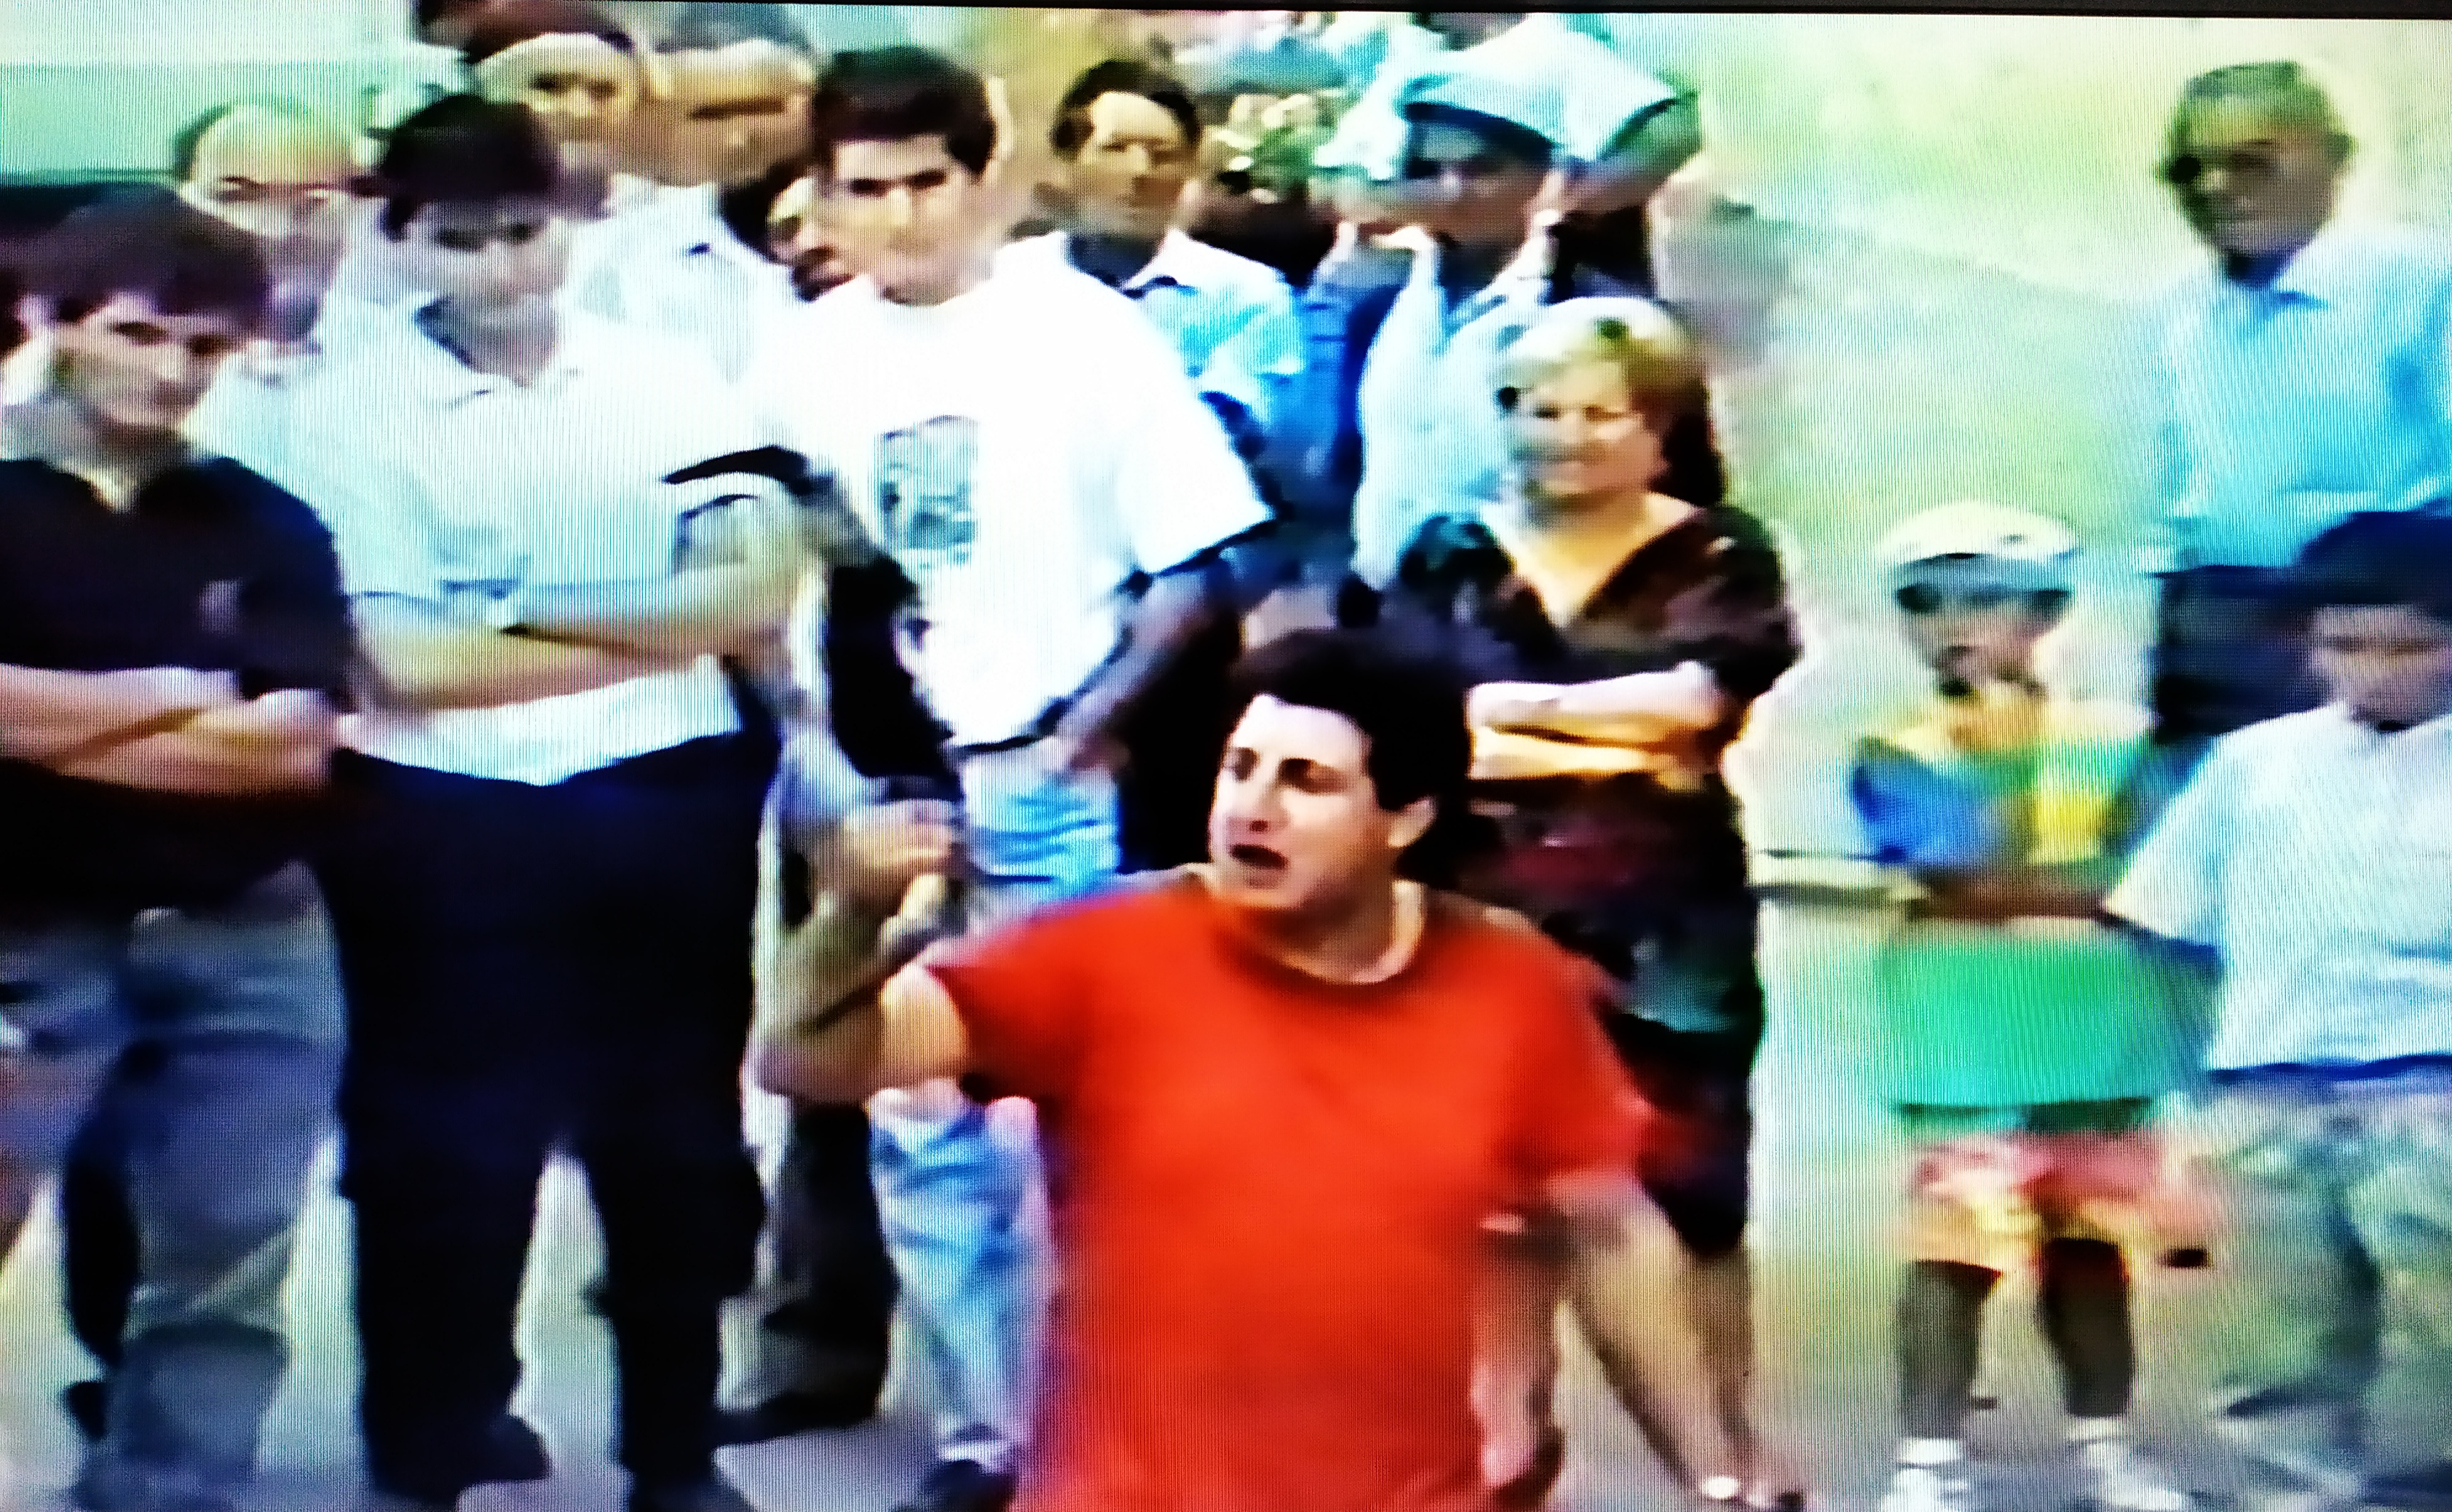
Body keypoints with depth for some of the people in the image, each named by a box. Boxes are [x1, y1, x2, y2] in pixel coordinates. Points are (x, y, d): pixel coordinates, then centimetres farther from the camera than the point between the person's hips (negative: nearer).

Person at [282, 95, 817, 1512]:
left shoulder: (669, 377, 4)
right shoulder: (355, 409, -5)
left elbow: (759, 596, -5)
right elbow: (407, 663, -12)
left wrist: (531, 615, -13)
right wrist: (652, 627, -7)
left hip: (667, 804, 3)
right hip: (449, 825, -3)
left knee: (676, 1138, 14)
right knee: (449, 1154, 6)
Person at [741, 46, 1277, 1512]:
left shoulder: (1089, 332, -7)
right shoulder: (802, 359, 4)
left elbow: (1191, 564, -5)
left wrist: (1085, 730, -11)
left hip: (1043, 783, -3)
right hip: (870, 784, 4)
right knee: (915, 1122, 8)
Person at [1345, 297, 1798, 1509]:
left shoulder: (1716, 558, 4)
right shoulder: (1450, 557, 7)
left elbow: (1693, 703, -13)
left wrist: (1520, 709, -8)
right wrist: (1624, 746, -12)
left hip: (1667, 930, -2)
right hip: (1491, 920, 2)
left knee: (1687, 1186, 1)